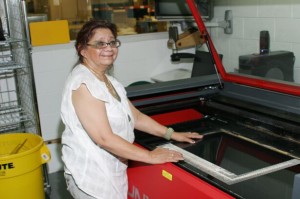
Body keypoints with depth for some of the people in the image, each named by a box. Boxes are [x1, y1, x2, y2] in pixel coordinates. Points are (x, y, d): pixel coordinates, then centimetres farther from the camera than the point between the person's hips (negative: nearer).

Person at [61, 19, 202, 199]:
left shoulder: (109, 81, 9)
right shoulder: (83, 83, -21)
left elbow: (136, 117, 13)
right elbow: (105, 138, -26)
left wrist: (172, 134, 9)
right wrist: (150, 156, -20)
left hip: (110, 172, 9)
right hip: (91, 176, -9)